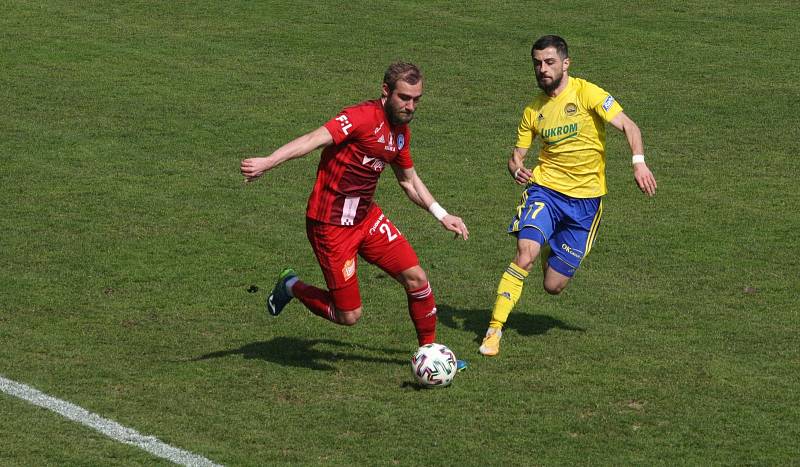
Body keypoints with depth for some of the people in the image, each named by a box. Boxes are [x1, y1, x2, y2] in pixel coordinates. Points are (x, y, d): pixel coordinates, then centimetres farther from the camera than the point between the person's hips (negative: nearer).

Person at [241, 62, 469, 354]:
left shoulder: (401, 131, 7)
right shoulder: (364, 117, -20)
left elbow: (409, 180, 25)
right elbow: (316, 139, -35)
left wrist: (441, 215, 22)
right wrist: (268, 162, -48)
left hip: (366, 217, 8)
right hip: (331, 225, -8)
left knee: (416, 278, -2)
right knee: (349, 316, -3)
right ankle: (291, 287, 24)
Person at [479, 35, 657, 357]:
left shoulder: (586, 93, -6)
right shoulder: (533, 111, 6)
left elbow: (627, 126, -9)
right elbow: (517, 154, 13)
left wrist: (639, 163, -26)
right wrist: (516, 169, -12)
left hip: (585, 200, -2)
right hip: (544, 189, 2)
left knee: (553, 287, 1)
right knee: (525, 255, -26)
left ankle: (549, 249, 38)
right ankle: (494, 330, -18)